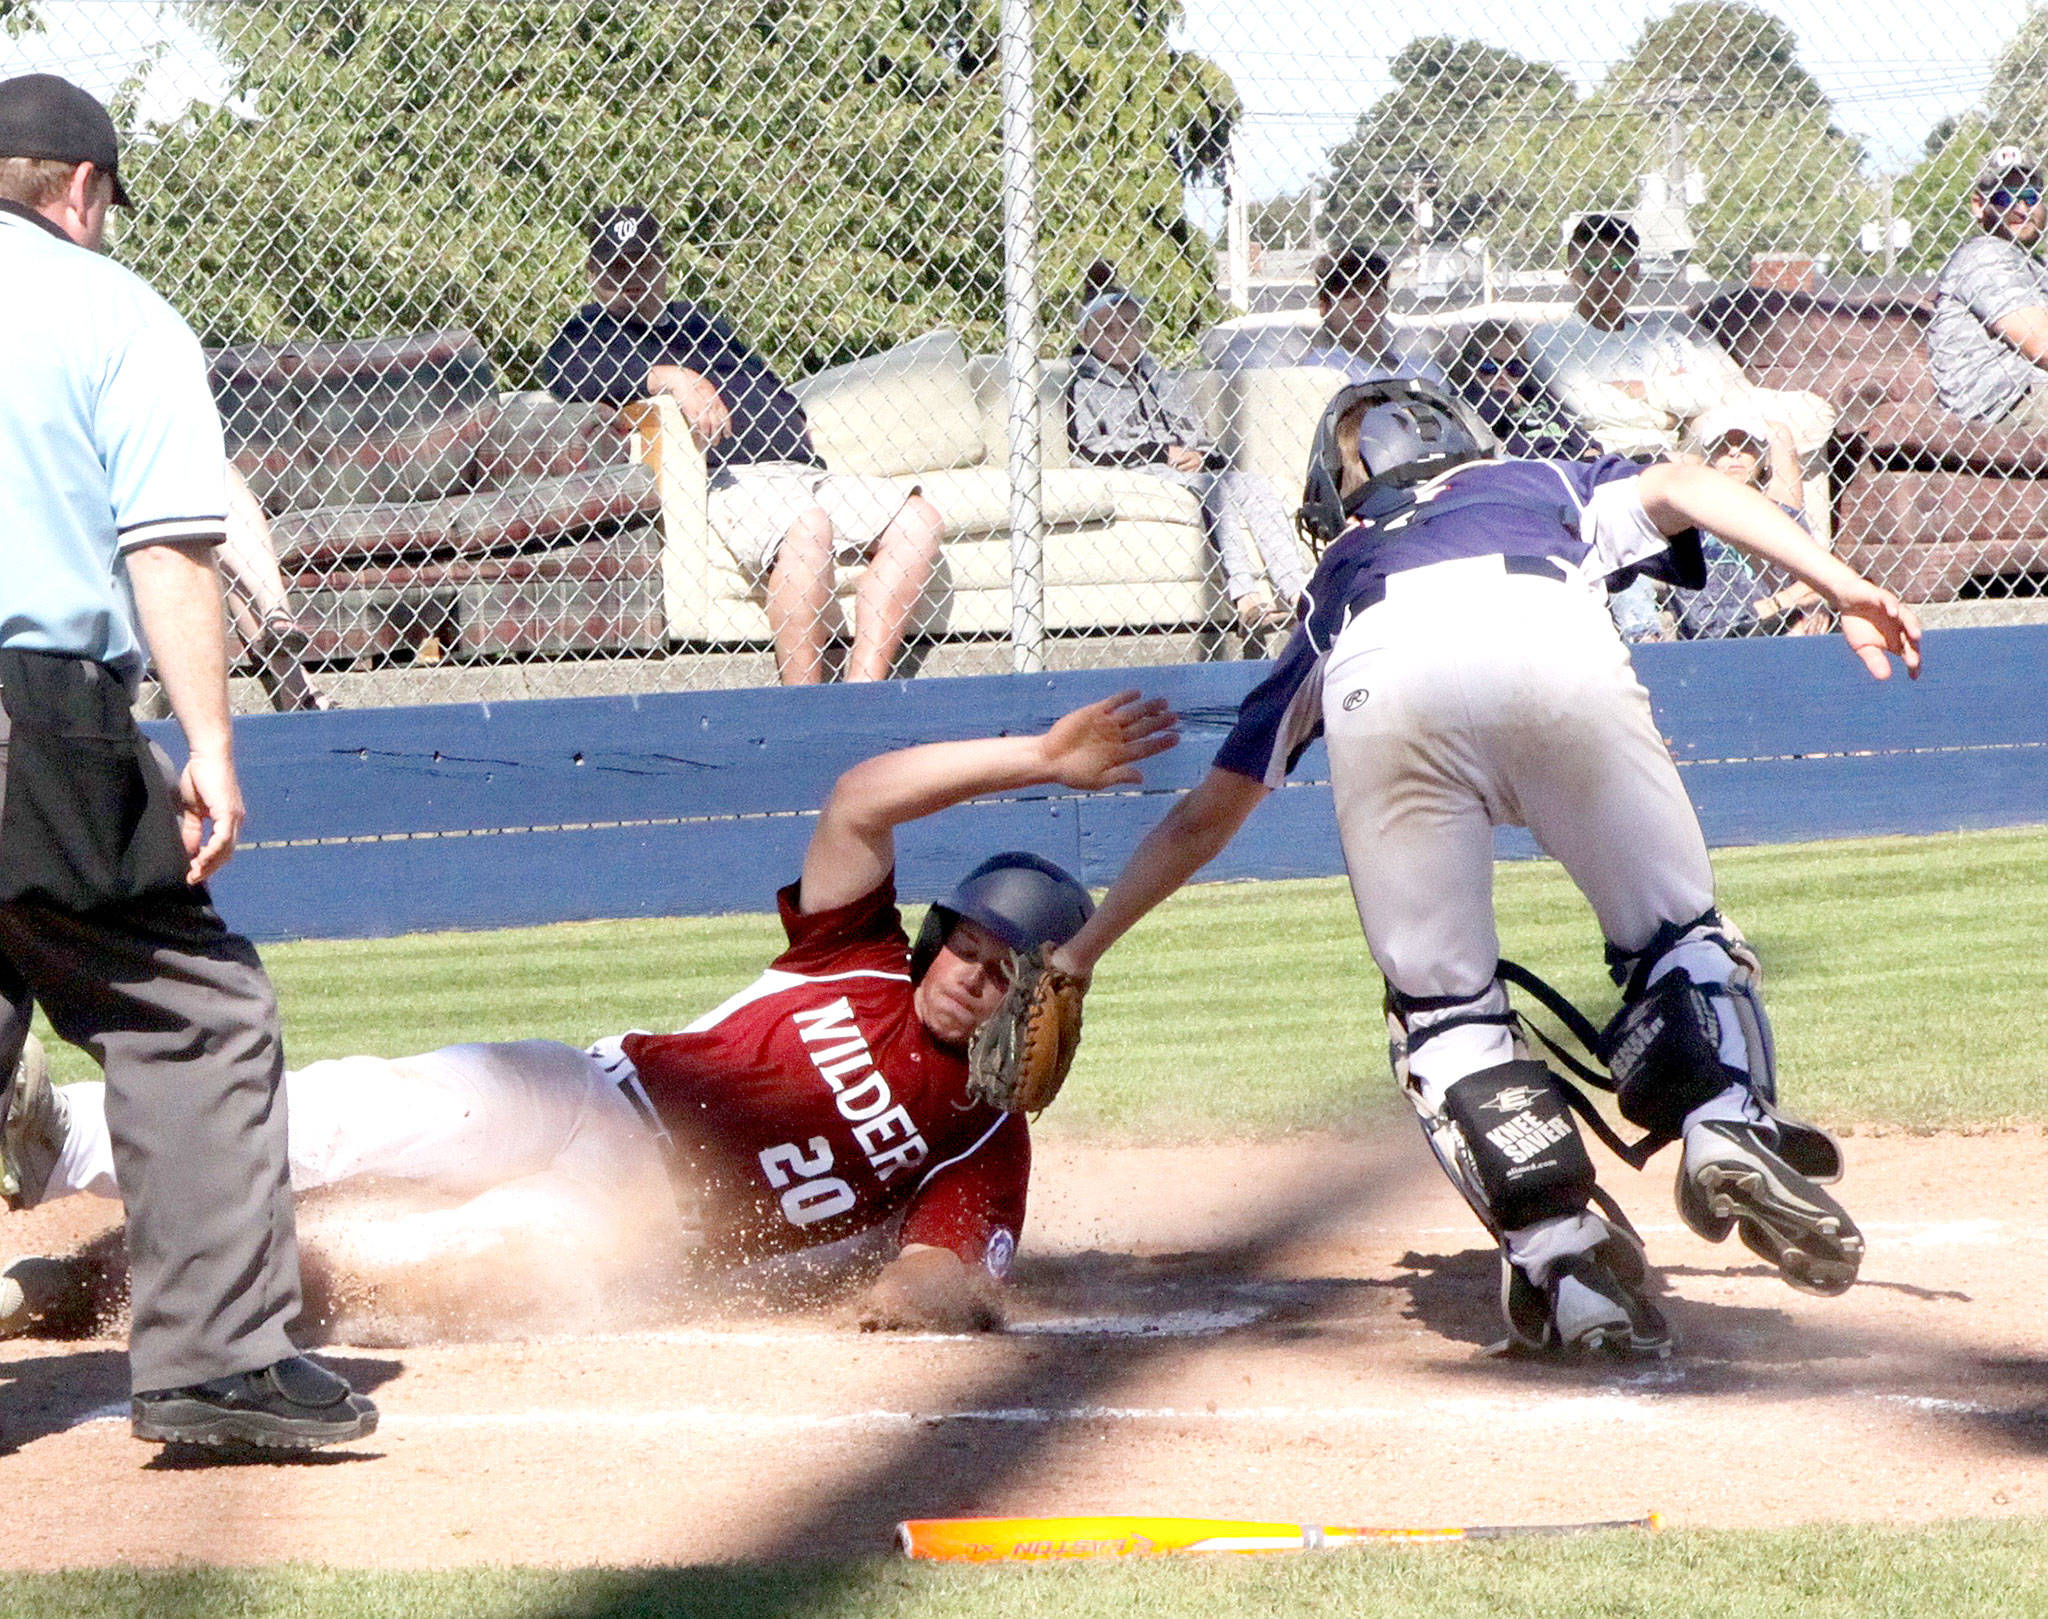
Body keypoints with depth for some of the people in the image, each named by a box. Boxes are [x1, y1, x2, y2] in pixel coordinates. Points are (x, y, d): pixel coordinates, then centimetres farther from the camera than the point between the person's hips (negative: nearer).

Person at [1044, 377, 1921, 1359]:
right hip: (1553, 649, -1)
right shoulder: (1544, 488, 44)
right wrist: (1840, 585, 13)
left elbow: (1203, 816, 46)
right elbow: (1678, 488, 21)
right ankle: (1728, 1121, -13)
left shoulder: (1337, 587, 44)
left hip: (1381, 689, 1)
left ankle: (1557, 1241, -9)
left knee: (1441, 1004, 12)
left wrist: (1078, 952, 55)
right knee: (1674, 929, 14)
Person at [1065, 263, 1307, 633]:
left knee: (1254, 484, -23)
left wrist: (1198, 454, -2)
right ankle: (1247, 598, -48)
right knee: (1214, 488, -33)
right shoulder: (1085, 386, 12)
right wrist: (1162, 453, -8)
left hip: (1187, 467, 6)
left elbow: (1198, 433, 26)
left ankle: (1294, 589, -41)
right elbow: (1088, 447, -4)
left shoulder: (1159, 379, 31)